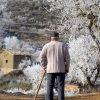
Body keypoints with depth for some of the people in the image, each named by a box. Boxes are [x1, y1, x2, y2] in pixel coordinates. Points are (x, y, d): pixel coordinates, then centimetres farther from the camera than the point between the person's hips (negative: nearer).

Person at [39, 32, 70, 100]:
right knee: (61, 87, 2)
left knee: (50, 87, 3)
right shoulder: (63, 46, 1)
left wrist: (45, 67, 9)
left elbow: (42, 57, -1)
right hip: (61, 70, 0)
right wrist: (67, 69, 8)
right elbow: (67, 58, 0)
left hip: (50, 70, 1)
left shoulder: (46, 46, 1)